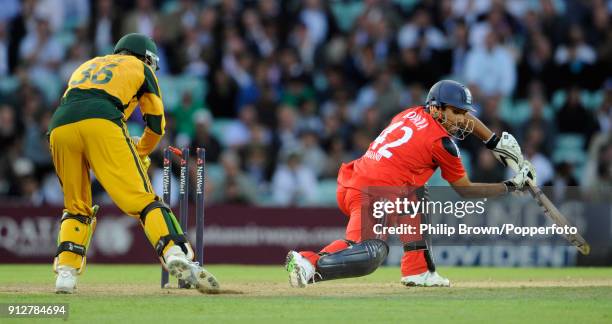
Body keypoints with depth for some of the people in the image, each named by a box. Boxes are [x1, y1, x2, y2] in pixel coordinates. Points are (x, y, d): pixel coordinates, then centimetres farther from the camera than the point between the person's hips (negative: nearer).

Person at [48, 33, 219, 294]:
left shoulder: (87, 65, 41)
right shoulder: (140, 68, 29)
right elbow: (156, 124, 24)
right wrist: (141, 153, 42)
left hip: (59, 126, 4)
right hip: (102, 124, -4)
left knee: (76, 206, 19)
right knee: (141, 198, -10)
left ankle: (65, 272, 3)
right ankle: (175, 254, -29)